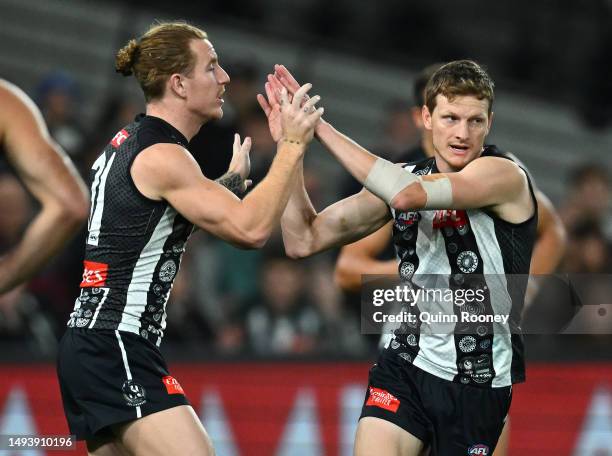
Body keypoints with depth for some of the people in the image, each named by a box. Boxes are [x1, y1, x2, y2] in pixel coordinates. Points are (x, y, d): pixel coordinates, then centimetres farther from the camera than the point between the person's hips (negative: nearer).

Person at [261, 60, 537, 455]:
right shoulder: (403, 178, 6)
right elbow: (304, 241, 4)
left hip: (478, 382, -4)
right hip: (405, 364, 4)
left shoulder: (504, 175, -13)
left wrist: (321, 126, -25)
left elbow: (408, 194, -30)